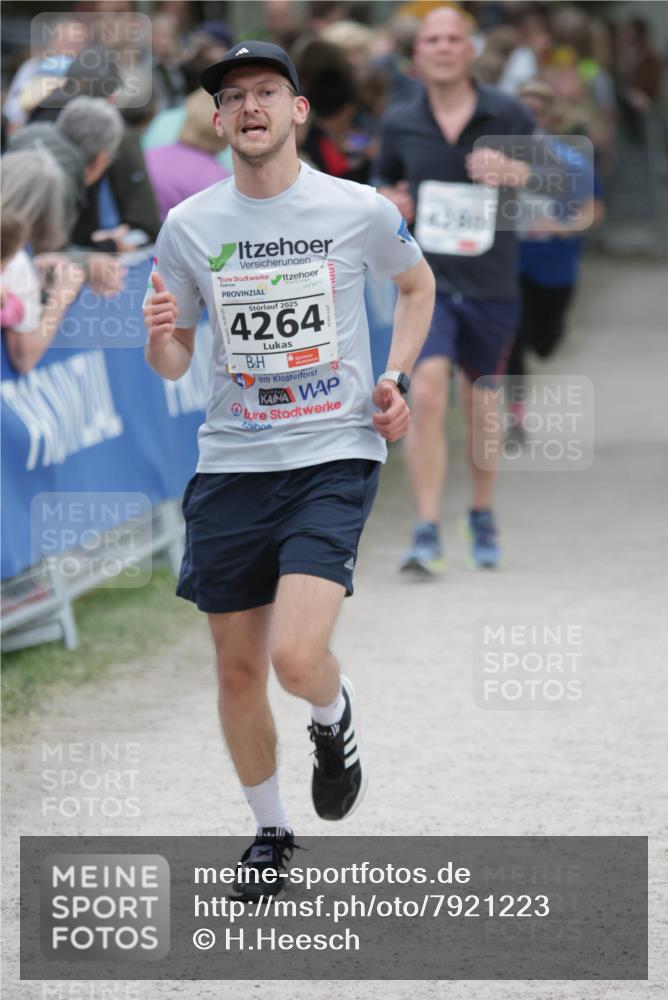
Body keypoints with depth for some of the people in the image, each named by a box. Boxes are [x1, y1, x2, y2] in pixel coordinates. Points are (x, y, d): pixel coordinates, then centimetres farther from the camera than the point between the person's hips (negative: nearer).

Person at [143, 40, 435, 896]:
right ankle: (269, 831, 28)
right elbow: (172, 365, 9)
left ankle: (335, 719, 17)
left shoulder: (358, 210, -3)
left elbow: (417, 284, 18)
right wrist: (160, 337, -14)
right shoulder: (188, 226, 2)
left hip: (334, 457, -3)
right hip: (230, 465, 3)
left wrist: (397, 379, 4)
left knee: (296, 656, -19)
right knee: (238, 667, 6)